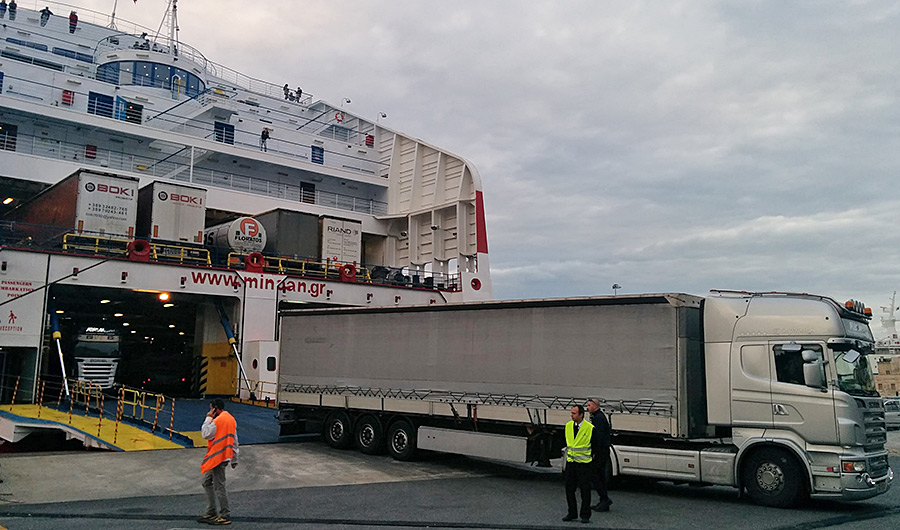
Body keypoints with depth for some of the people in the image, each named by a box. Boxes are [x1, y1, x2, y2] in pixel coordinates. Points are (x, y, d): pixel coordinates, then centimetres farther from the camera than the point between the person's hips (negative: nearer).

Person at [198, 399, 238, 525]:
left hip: (217, 457, -10)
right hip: (225, 456, 10)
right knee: (207, 482, 18)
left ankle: (225, 516, 2)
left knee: (219, 487, -4)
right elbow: (234, 440, 17)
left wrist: (208, 418, -5)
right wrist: (234, 459, 22)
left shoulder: (217, 421, -16)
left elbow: (205, 434, -10)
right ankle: (211, 512, 22)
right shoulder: (231, 419, 13)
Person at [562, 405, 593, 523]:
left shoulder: (590, 428, -10)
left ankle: (585, 515, 12)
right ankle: (572, 513, 19)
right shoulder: (568, 426, 4)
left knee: (585, 490, 1)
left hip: (584, 463, -4)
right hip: (570, 462, 5)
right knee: (569, 488, 7)